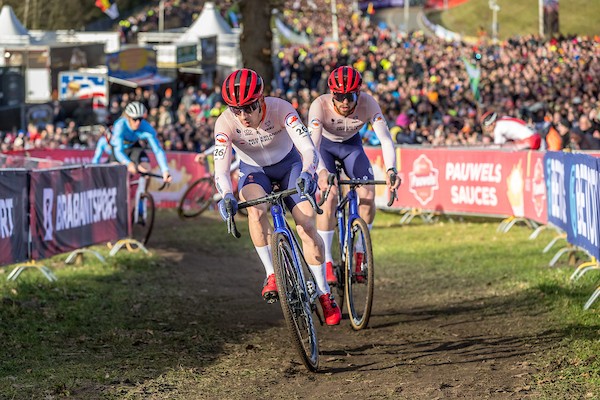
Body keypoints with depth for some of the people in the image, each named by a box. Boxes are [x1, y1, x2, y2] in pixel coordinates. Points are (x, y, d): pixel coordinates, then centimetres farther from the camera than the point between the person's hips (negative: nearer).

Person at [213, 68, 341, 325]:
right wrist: (226, 196, -55)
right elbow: (221, 169, -34)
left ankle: (324, 294, 1)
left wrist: (307, 174, -59)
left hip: (289, 165, 0)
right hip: (254, 171, 0)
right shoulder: (225, 123, -28)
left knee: (306, 226, -15)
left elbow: (309, 150, -37)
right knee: (256, 209, -33)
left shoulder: (280, 110, -31)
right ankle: (272, 275, -19)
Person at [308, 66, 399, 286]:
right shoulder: (320, 105, -35)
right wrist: (321, 171, -63)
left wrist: (390, 169, -53)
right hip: (324, 146, -2)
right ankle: (326, 262, -14)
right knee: (329, 196, -24)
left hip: (351, 145, 2)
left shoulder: (368, 104, -30)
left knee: (368, 194, -18)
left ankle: (359, 253, 3)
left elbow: (385, 138, -36)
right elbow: (312, 144, -44)